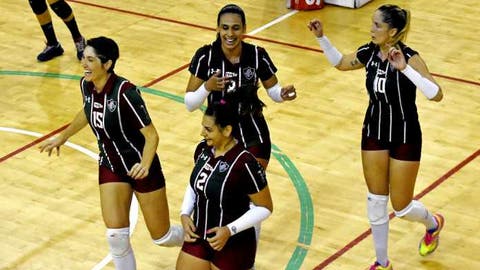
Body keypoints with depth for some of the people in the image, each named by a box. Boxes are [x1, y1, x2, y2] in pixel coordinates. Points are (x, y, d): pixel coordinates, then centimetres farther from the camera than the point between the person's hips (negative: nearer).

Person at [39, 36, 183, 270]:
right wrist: (62, 138, 27)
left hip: (140, 168, -5)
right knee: (116, 236, -8)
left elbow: (151, 135, -25)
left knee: (162, 237, 7)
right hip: (110, 167, 5)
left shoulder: (125, 92, -28)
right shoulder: (86, 85, -8)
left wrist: (145, 165, -42)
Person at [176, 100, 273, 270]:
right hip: (198, 238, 6)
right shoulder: (203, 149, -4)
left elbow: (265, 208, -16)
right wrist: (185, 214, -1)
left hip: (233, 247, -6)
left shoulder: (244, 163, -24)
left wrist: (230, 230, -23)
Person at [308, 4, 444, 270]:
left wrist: (405, 69, -43)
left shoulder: (408, 57, -24)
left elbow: (436, 95, -34)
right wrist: (321, 37, 1)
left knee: (401, 207, 6)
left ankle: (433, 224, 41)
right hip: (374, 133, 5)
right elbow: (340, 62, 14)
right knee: (376, 201, 10)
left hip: (405, 138, -5)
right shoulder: (370, 53, -7)